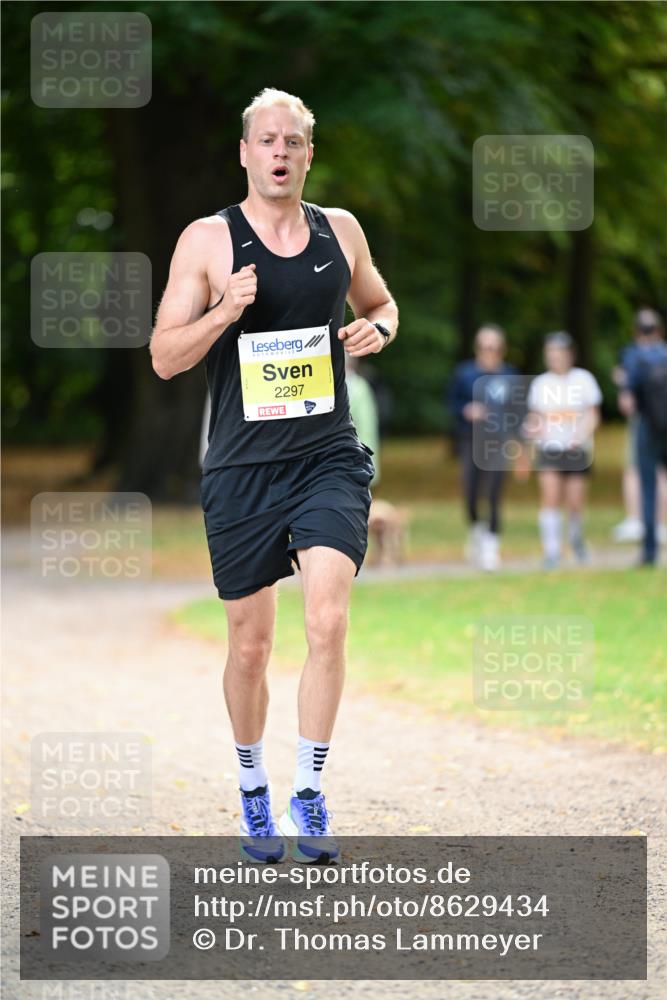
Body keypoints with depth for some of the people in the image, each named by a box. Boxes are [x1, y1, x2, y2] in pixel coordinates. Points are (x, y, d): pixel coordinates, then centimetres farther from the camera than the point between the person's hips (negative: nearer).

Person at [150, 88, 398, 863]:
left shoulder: (340, 231, 7)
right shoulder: (207, 240, -2)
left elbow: (380, 303, 25)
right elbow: (164, 357, -3)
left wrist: (377, 328, 1)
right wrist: (224, 313, -21)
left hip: (328, 458, 1)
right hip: (241, 469, -1)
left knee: (327, 620, -17)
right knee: (250, 643, 7)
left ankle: (309, 794, -6)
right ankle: (253, 792, 27)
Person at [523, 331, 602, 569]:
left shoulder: (583, 379, 1)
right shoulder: (540, 383, 7)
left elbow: (593, 416, 1)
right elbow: (534, 417, 13)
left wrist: (582, 437, -15)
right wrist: (532, 430, -9)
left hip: (577, 450, -1)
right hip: (548, 449, 1)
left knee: (575, 503, 0)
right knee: (550, 497, -14)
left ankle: (576, 539, 30)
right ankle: (551, 552, -14)